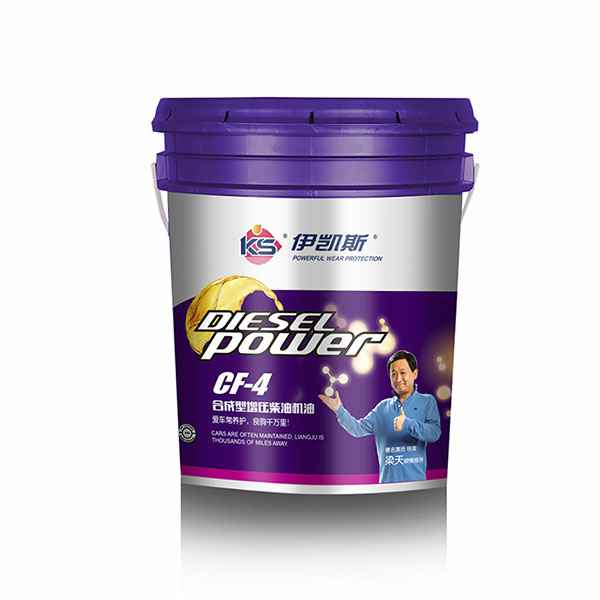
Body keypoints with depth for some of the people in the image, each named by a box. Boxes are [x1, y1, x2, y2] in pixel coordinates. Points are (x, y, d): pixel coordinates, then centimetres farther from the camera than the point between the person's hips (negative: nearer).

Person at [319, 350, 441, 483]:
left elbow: (434, 433, -14)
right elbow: (359, 429, 7)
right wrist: (339, 410, -7)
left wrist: (408, 423, -29)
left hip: (415, 480, -3)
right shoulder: (383, 407, 13)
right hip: (388, 480, 3)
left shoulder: (427, 402, 1)